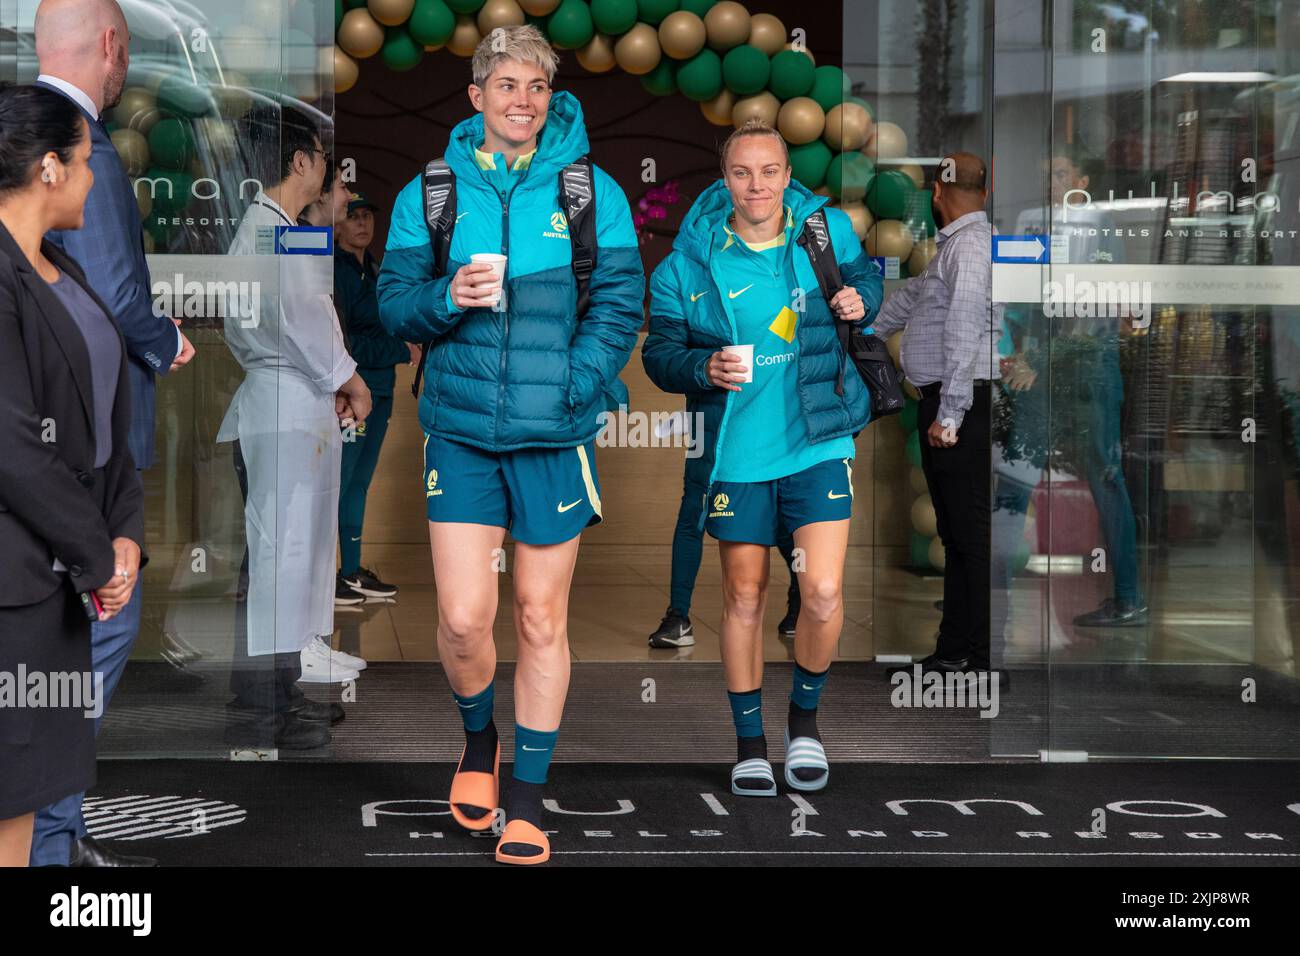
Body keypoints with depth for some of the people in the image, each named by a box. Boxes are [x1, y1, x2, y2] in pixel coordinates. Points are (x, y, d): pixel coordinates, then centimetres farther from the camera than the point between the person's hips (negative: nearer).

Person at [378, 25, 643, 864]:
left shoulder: (593, 191, 3)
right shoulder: (430, 194, 6)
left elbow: (619, 304, 0)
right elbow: (395, 302, 7)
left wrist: (572, 388, -14)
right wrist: (447, 298, -15)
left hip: (555, 436, 0)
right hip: (460, 432, 1)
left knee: (542, 619, 6)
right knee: (464, 617, -5)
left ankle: (527, 801, 18)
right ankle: (479, 738, 28)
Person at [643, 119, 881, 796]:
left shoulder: (827, 230, -1)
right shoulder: (691, 260, -4)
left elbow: (865, 274, 19)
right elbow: (659, 352, -1)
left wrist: (860, 301, -4)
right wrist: (704, 368, -21)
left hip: (817, 443, 0)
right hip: (736, 451, 0)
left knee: (823, 593, -10)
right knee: (744, 598, 8)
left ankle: (805, 715, 18)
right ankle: (750, 743, 25)